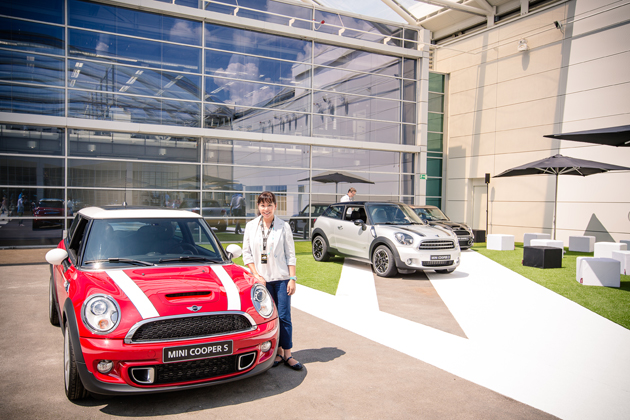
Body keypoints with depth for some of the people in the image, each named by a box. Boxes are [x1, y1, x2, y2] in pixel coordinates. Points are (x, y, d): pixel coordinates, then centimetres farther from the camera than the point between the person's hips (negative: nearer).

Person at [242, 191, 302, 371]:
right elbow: (246, 253, 5)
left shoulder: (283, 226, -1)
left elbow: (290, 255, 0)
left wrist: (292, 278, -5)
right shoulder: (251, 226, 3)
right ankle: (278, 352, 19)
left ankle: (287, 354, 10)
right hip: (262, 279, 2)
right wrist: (256, 275, -5)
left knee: (284, 317, -1)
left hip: (281, 278, -2)